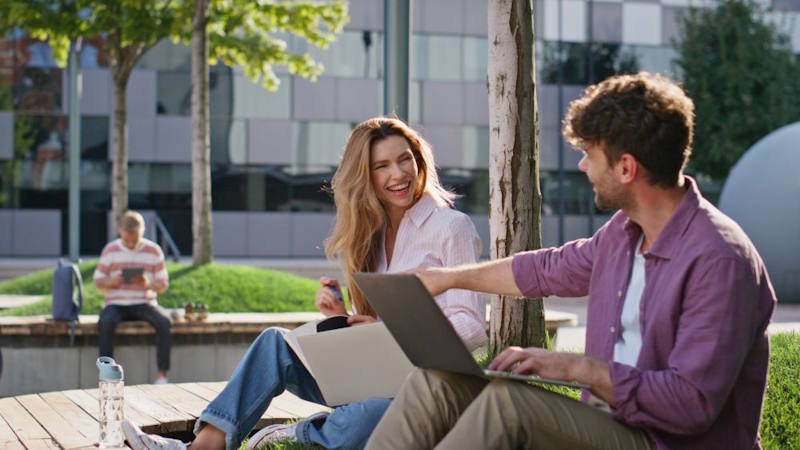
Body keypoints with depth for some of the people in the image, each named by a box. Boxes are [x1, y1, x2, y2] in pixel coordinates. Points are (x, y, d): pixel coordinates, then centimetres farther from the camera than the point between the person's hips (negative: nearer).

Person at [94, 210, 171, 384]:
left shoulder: (153, 250, 5)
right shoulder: (110, 250, 4)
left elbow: (163, 285, 6)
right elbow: (98, 281, 7)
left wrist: (148, 284, -17)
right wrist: (111, 282, -17)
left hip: (144, 303, 1)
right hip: (116, 304, -1)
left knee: (165, 322, -30)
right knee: (105, 322, -35)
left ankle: (162, 374, -26)